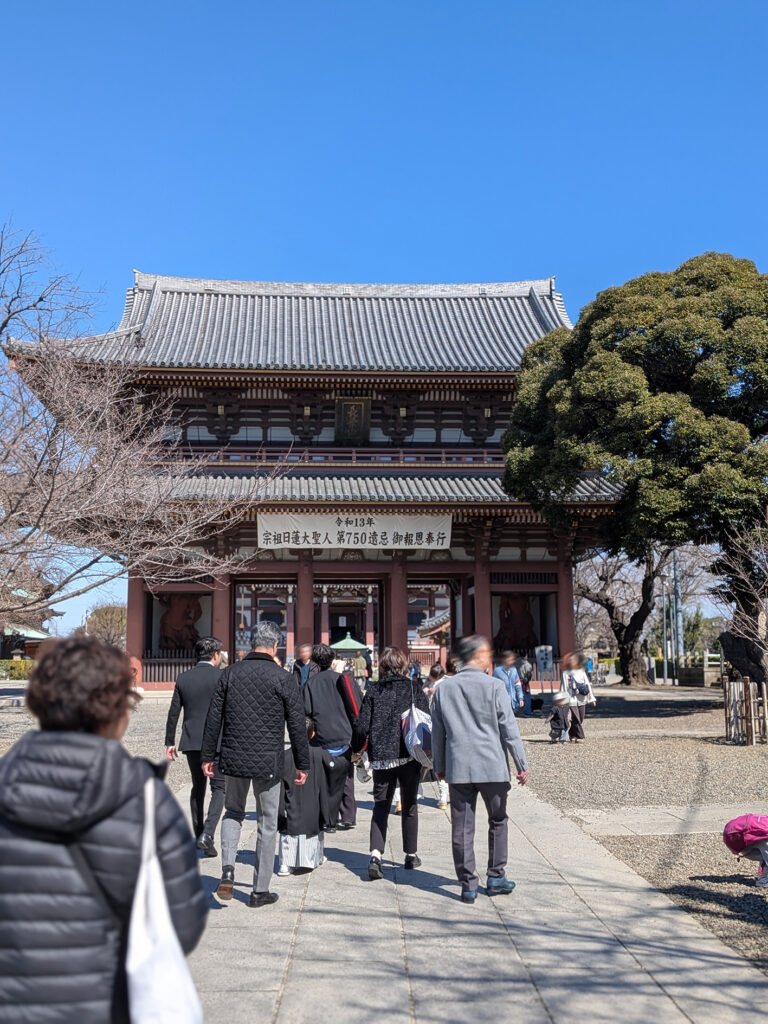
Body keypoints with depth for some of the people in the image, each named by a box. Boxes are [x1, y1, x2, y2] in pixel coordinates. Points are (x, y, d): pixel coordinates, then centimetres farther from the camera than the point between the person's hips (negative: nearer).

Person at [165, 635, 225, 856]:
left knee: (198, 787, 17)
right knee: (219, 787, 2)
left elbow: (173, 712, 7)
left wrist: (170, 742, 14)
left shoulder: (183, 678, 5)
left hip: (191, 741, 5)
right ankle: (207, 833, -13)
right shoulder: (221, 677, -8)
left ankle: (198, 834, 22)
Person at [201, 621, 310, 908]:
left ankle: (227, 872, 3)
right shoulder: (283, 679, -7)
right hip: (268, 762, -2)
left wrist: (207, 756, 12)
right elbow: (297, 726, -4)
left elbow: (213, 719, 4)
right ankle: (260, 891, 16)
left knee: (233, 811, 23)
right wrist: (302, 764, 4)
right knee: (267, 823, 10)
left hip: (234, 758, 3)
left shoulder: (229, 674, 1)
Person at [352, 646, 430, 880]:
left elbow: (362, 726, -3)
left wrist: (356, 749, 12)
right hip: (409, 756, -1)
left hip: (380, 756, 1)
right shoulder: (415, 690, -2)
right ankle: (411, 855, 23)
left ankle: (375, 855, -11)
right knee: (409, 806, 14)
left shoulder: (373, 690, 0)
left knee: (380, 806, 6)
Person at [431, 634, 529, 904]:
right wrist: (521, 764, 2)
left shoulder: (443, 688, 4)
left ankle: (468, 884, 9)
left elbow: (437, 732, 10)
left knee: (462, 827, 6)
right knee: (497, 821, 15)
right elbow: (509, 728, -6)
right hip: (492, 766, -2)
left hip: (458, 767, 2)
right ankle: (496, 877, 20)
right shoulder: (494, 686, -8)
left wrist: (439, 765, 20)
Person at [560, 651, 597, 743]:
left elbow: (588, 685, 11)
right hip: (572, 700, -4)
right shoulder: (566, 674, -1)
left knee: (580, 719, 6)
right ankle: (580, 737, -3)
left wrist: (591, 698, 9)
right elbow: (564, 688, 0)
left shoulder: (582, 672, 9)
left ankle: (572, 736, 18)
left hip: (582, 700, 4)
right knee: (575, 719, -8)